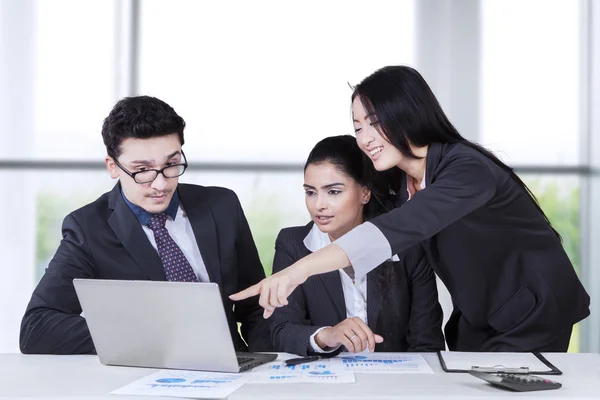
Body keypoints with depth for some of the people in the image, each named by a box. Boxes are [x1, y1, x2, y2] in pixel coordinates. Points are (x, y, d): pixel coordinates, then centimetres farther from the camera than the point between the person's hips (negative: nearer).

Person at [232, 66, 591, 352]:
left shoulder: (467, 169, -30)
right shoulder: (399, 181, -3)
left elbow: (400, 228, -44)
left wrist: (302, 268, -55)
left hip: (534, 312, -7)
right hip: (477, 317, 7)